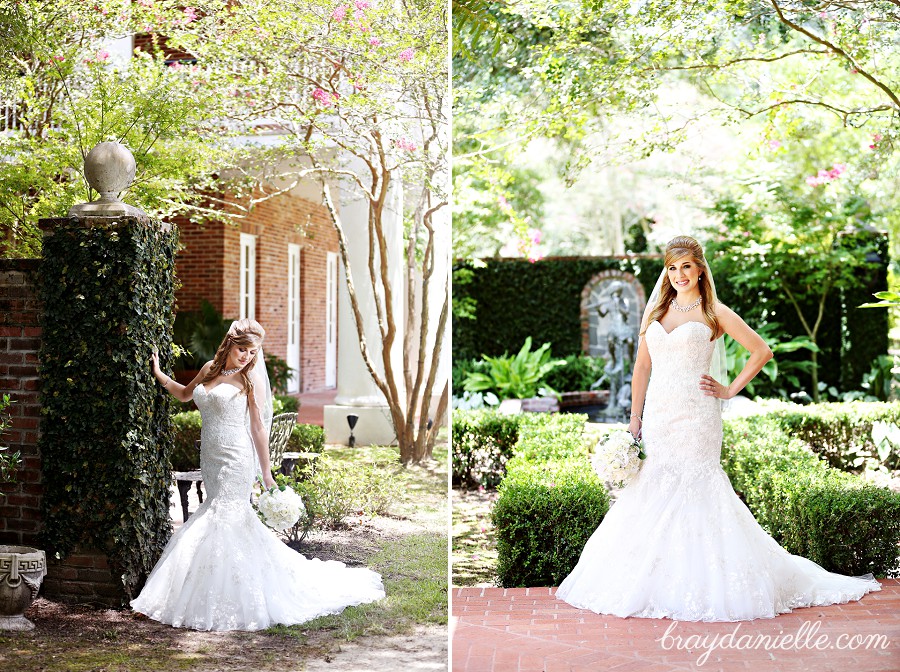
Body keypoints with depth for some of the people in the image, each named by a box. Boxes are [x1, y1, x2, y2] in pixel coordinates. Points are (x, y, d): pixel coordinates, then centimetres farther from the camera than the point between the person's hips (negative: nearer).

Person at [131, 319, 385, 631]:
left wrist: (267, 475, -6)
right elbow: (185, 394, 30)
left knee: (226, 519, -10)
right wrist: (160, 375, 18)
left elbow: (259, 428, -5)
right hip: (210, 459, 6)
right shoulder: (210, 369, 11)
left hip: (236, 461, -6)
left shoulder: (251, 380, -5)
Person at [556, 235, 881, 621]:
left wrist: (730, 390, 0)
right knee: (654, 492, 2)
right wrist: (635, 417, 9)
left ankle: (700, 586, 2)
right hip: (657, 414, 5)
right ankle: (659, 583, 10)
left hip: (696, 416, -4)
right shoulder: (655, 311, 13)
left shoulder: (714, 313, 1)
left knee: (695, 490, -6)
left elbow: (762, 351, 2)